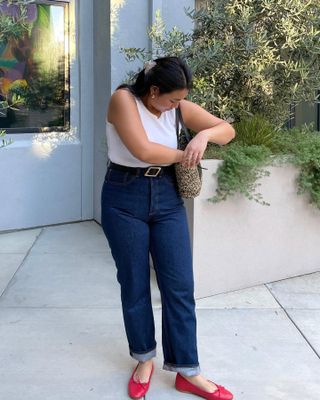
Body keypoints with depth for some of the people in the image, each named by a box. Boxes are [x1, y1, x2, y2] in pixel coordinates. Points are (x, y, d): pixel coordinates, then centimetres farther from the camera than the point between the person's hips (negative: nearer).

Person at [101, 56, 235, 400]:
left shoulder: (179, 107, 1)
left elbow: (227, 130, 4)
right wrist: (183, 154, -9)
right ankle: (145, 359, 29)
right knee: (134, 284, 9)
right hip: (124, 200, -4)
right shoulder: (123, 99, -14)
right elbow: (144, 151, -25)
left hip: (167, 197, 4)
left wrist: (204, 135, -18)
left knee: (180, 286, 2)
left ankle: (187, 371, 14)